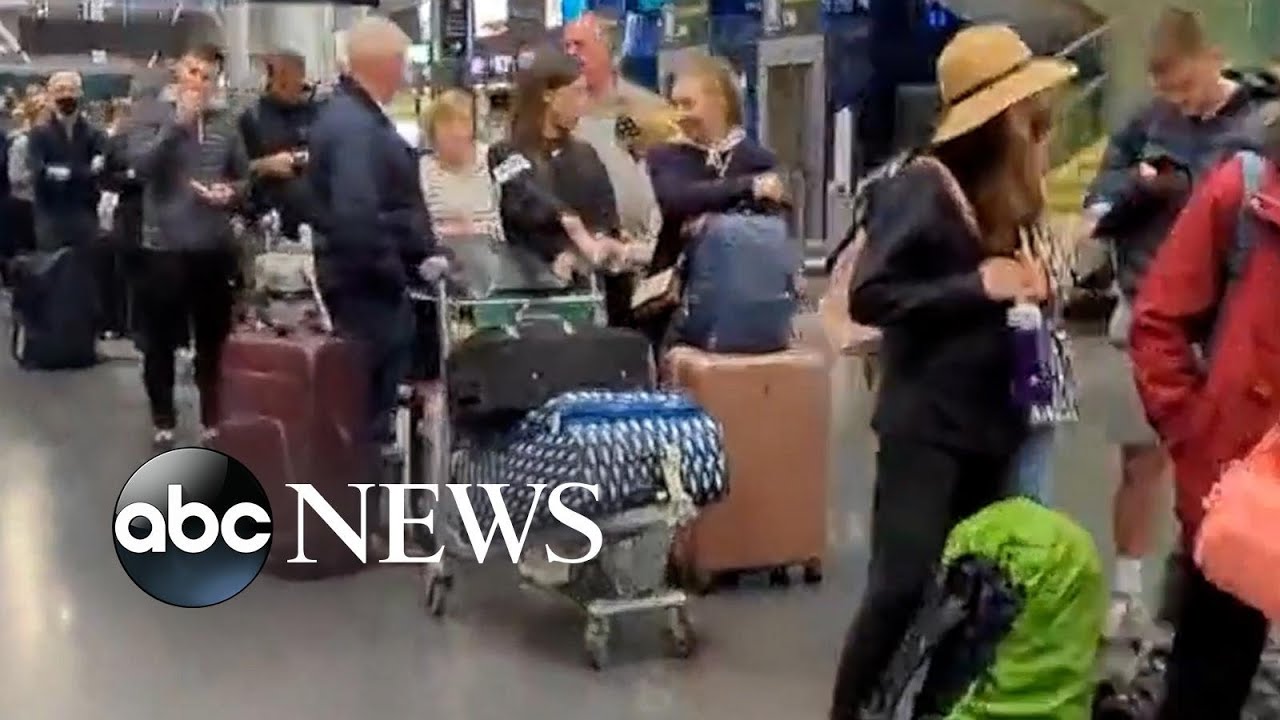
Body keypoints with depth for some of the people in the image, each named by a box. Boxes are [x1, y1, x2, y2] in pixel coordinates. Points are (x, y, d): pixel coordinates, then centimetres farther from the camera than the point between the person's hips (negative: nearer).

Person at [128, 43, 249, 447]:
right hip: (164, 245, -2)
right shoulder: (150, 113, -2)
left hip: (216, 246, 3)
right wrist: (178, 122, -21)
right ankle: (163, 421, 21)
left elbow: (244, 176, 13)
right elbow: (140, 165, -17)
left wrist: (231, 193, -9)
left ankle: (212, 419, 24)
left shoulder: (225, 121, 6)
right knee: (161, 340, 7)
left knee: (214, 337, 12)